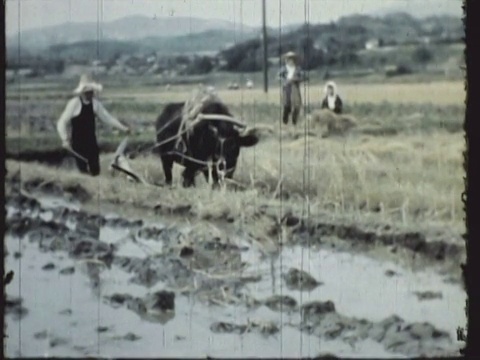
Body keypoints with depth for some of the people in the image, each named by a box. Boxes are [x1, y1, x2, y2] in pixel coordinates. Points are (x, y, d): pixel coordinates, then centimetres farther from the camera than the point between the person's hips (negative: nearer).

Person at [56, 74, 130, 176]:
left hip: (91, 142, 4)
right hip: (78, 143, -4)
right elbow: (62, 122, -11)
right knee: (84, 172, -4)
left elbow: (106, 117, 7)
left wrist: (123, 128, 1)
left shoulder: (95, 103, 0)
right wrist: (65, 140, -21)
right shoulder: (74, 103, -14)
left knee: (95, 171, 5)